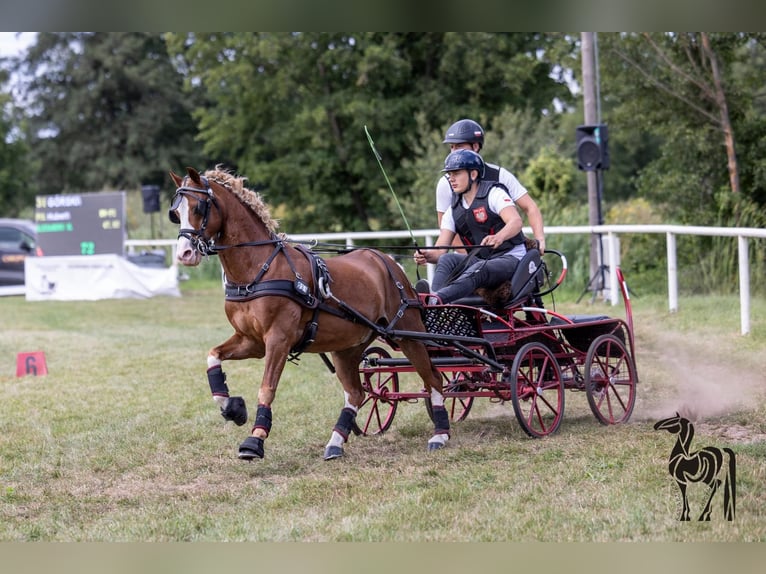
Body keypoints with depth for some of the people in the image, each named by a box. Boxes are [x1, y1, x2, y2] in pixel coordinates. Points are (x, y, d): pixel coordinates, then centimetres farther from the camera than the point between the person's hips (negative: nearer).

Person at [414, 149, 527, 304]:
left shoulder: (493, 193, -6)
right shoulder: (453, 211, 11)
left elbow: (516, 221, -24)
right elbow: (440, 250, 2)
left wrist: (498, 238, -46)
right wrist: (426, 255, -24)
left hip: (510, 258, -5)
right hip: (479, 260, 5)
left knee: (478, 270, -36)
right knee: (446, 260, -23)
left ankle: (435, 299, -59)